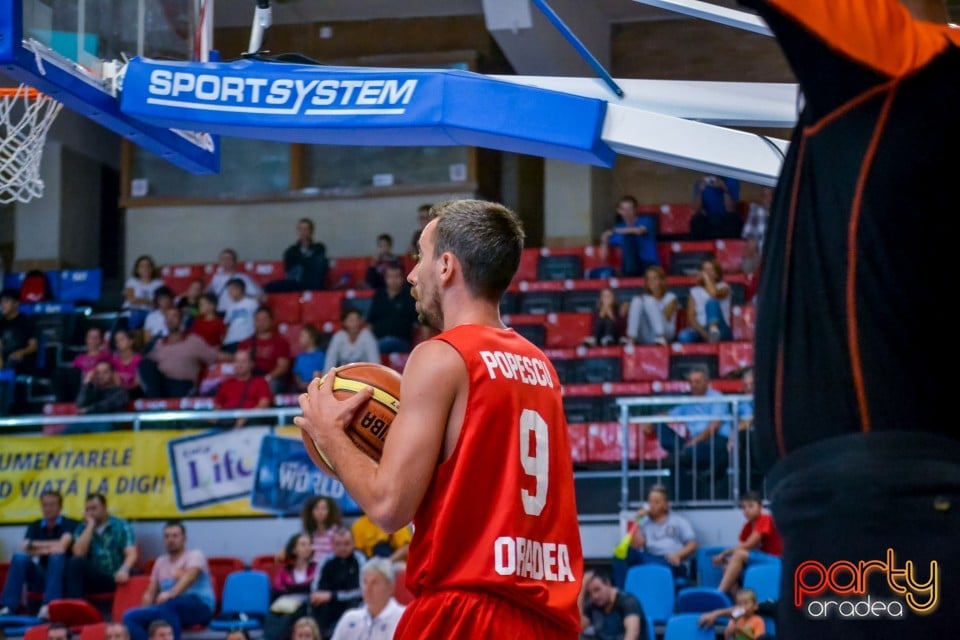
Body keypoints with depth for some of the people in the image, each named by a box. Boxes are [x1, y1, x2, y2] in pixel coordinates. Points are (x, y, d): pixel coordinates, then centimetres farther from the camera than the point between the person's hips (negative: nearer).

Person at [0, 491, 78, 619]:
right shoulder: (35, 526, 8)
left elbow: (61, 547, -23)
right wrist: (48, 548, -16)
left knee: (56, 556, -34)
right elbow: (24, 549, -7)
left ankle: (49, 606, -46)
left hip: (63, 577, -4)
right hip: (41, 577, 4)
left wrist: (35, 545, -11)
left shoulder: (69, 524, -6)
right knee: (19, 557, -22)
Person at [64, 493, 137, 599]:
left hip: (115, 578, -2)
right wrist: (91, 525, -5)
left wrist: (124, 570, -31)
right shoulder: (82, 529, 11)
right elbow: (79, 553, -8)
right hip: (93, 578, 2)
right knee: (76, 562, -27)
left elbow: (131, 554, -10)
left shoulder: (121, 526, 4)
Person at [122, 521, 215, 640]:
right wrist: (143, 613, 0)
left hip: (198, 607, -6)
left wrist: (171, 594, -36)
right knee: (130, 617, -17)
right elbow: (151, 593, 21)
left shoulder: (195, 555, 3)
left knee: (169, 604, -39)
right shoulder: (160, 562, 23)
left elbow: (190, 577, -17)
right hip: (167, 609, 6)